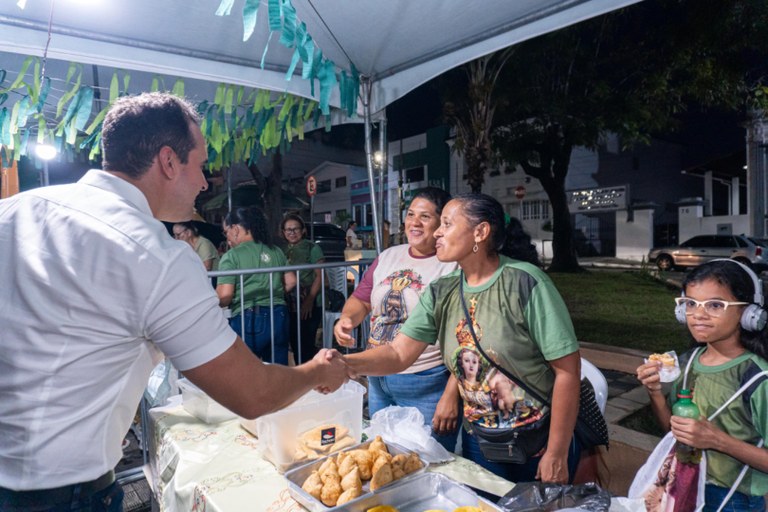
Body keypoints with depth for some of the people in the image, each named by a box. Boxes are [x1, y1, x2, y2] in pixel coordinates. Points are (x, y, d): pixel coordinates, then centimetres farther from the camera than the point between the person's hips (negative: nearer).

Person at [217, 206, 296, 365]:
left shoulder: (232, 256, -7)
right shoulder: (275, 251, 10)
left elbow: (224, 296, -13)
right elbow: (291, 282, 13)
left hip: (248, 320, -5)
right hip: (278, 316, 5)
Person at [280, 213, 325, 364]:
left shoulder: (312, 248, -3)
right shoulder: (283, 250, 11)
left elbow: (319, 276, -8)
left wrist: (309, 300, -16)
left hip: (309, 306, -5)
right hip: (290, 306, 5)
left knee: (306, 345, -7)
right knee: (295, 344, 11)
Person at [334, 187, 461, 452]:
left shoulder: (455, 266, -14)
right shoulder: (388, 257, 6)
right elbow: (361, 300, 15)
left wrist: (451, 395, -18)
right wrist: (346, 319, -7)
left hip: (427, 387, -6)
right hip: (378, 382, 7)